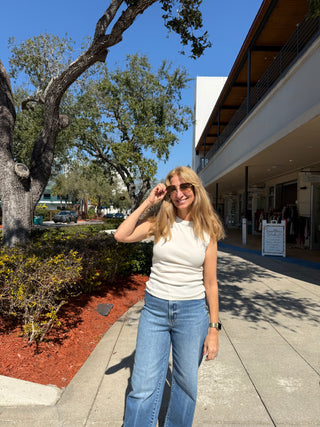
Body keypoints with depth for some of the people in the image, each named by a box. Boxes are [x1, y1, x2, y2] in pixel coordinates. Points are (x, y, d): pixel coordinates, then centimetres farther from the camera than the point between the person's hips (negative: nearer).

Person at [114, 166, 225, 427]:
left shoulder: (207, 231, -3)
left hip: (192, 312, 0)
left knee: (186, 384, 17)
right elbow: (121, 236, -15)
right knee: (143, 388, 5)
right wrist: (148, 202, -11)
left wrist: (214, 329, 0)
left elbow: (210, 283, -1)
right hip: (155, 309, 0)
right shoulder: (159, 222, -1)